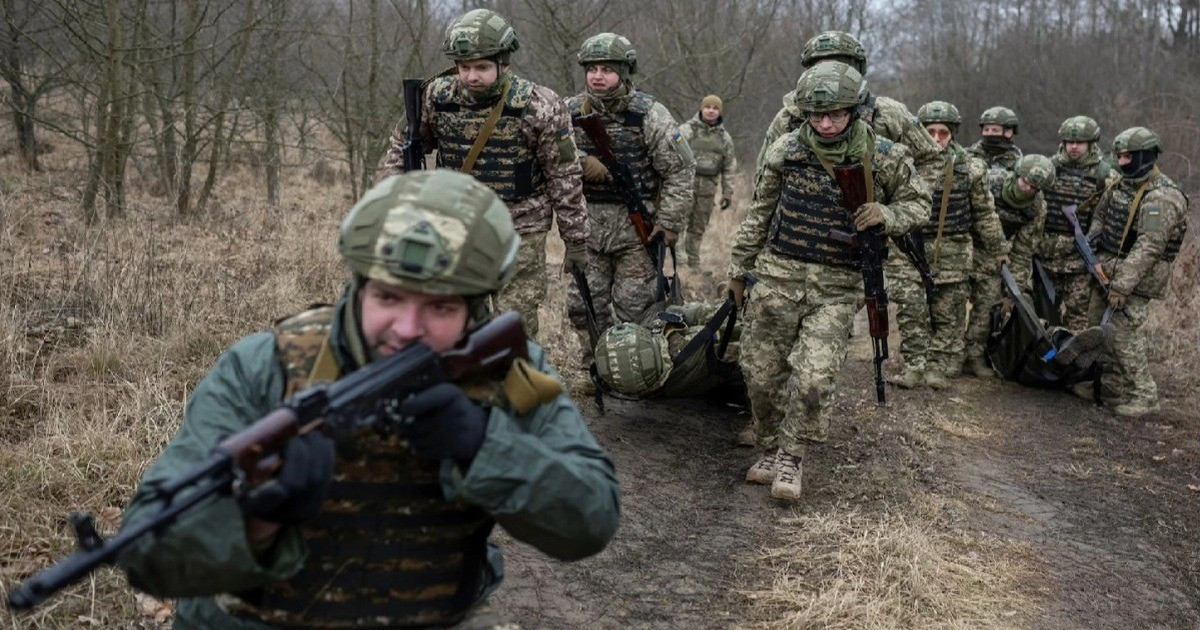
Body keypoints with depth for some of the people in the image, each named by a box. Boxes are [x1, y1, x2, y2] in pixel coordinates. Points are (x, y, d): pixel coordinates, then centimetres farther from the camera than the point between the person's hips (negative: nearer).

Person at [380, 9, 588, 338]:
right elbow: (403, 142, 14)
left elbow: (564, 176, -7)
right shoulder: (437, 97, -4)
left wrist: (576, 240, -4)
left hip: (519, 235, -3)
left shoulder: (539, 107, -13)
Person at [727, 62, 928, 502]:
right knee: (761, 373, 5)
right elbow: (759, 213, 11)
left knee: (814, 379, -14)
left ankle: (791, 457, 8)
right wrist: (739, 266, 15)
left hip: (838, 288, -2)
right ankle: (771, 450, 27)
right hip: (778, 276, 2)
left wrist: (887, 215, -13)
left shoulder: (884, 158, -4)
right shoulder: (786, 151, 0)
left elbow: (918, 204, 9)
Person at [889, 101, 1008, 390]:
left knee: (948, 313, 4)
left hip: (952, 251, 1)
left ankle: (940, 366, 12)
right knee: (909, 307, -8)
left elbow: (985, 212, 12)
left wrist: (998, 248, 16)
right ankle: (916, 364, 0)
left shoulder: (969, 167, 3)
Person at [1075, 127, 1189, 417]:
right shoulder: (1122, 184, 7)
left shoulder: (1162, 198, -20)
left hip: (1136, 277, -9)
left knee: (1123, 334, -10)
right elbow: (1101, 210, 26)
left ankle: (1144, 396, 3)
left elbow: (1148, 248, -25)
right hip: (1106, 270, 9)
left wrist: (1122, 286, -28)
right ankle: (1114, 388, 23)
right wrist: (1094, 231, 5)